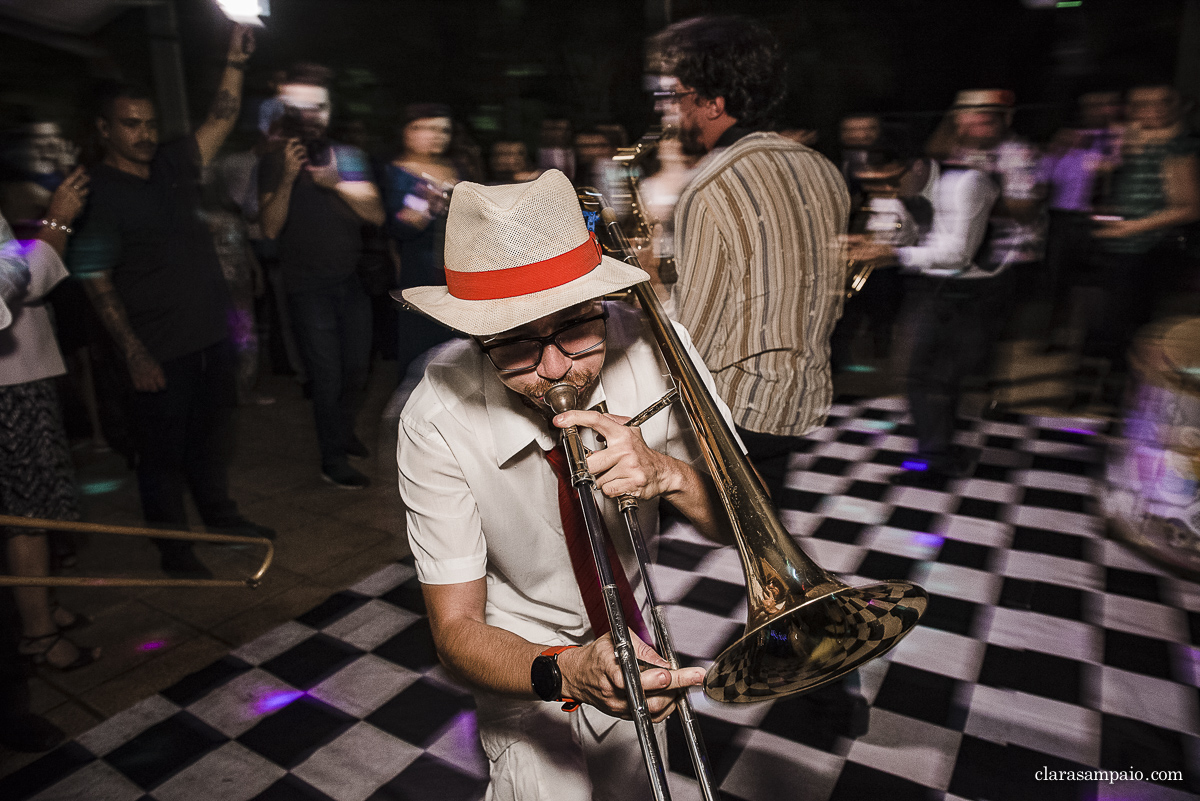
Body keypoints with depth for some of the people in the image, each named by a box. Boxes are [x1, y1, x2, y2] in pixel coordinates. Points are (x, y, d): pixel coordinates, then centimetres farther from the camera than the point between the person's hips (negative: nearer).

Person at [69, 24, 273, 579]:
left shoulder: (173, 167, 8)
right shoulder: (96, 193, -10)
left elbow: (220, 120, 12)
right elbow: (95, 281, -14)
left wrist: (235, 61, 2)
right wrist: (135, 355, -18)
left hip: (211, 339, 7)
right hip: (160, 353, -6)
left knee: (211, 435, 19)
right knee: (163, 450, 6)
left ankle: (220, 516, 38)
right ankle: (174, 549, 21)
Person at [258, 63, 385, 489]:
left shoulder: (348, 157, 8)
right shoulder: (275, 164, 1)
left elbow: (377, 215, -3)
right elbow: (270, 228, -10)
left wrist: (337, 184, -17)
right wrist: (288, 178, -20)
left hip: (352, 281, 4)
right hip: (308, 287, -3)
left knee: (357, 368, 12)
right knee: (327, 375, -4)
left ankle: (344, 431, 37)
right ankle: (333, 460, 9)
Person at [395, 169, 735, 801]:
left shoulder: (655, 348, -25)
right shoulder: (437, 422, -30)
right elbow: (456, 629, -25)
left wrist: (668, 473, -37)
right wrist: (564, 673, -44)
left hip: (630, 628, 2)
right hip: (520, 654, -2)